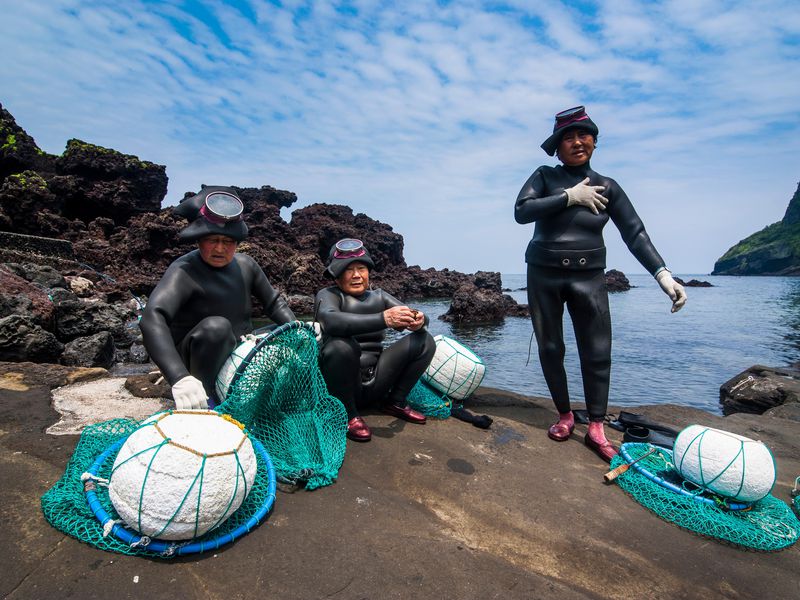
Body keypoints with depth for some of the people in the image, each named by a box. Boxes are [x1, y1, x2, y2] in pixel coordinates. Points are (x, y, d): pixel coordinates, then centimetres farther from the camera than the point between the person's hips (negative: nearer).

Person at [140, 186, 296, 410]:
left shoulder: (245, 265, -2)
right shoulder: (184, 271, -20)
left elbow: (274, 302, 8)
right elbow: (152, 318, -35)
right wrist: (179, 378, -49)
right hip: (196, 362, -5)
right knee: (215, 326, -34)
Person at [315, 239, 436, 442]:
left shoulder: (379, 297, 9)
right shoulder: (328, 295, -7)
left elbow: (410, 315, -1)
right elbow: (330, 320, -30)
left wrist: (419, 320, -27)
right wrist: (383, 318, -40)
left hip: (374, 383, 5)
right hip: (339, 385, -4)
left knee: (424, 341, -6)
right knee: (341, 345, -35)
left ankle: (395, 402, 6)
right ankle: (347, 414, -13)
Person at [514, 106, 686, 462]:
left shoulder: (606, 187, 6)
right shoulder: (544, 177, 4)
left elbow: (635, 234, 2)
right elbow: (521, 211, -12)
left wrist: (663, 274, -9)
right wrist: (569, 197, -15)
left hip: (588, 278, 1)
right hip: (544, 276, 0)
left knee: (597, 353, -2)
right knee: (550, 350, 5)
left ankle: (596, 429, 12)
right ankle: (565, 416, 23)